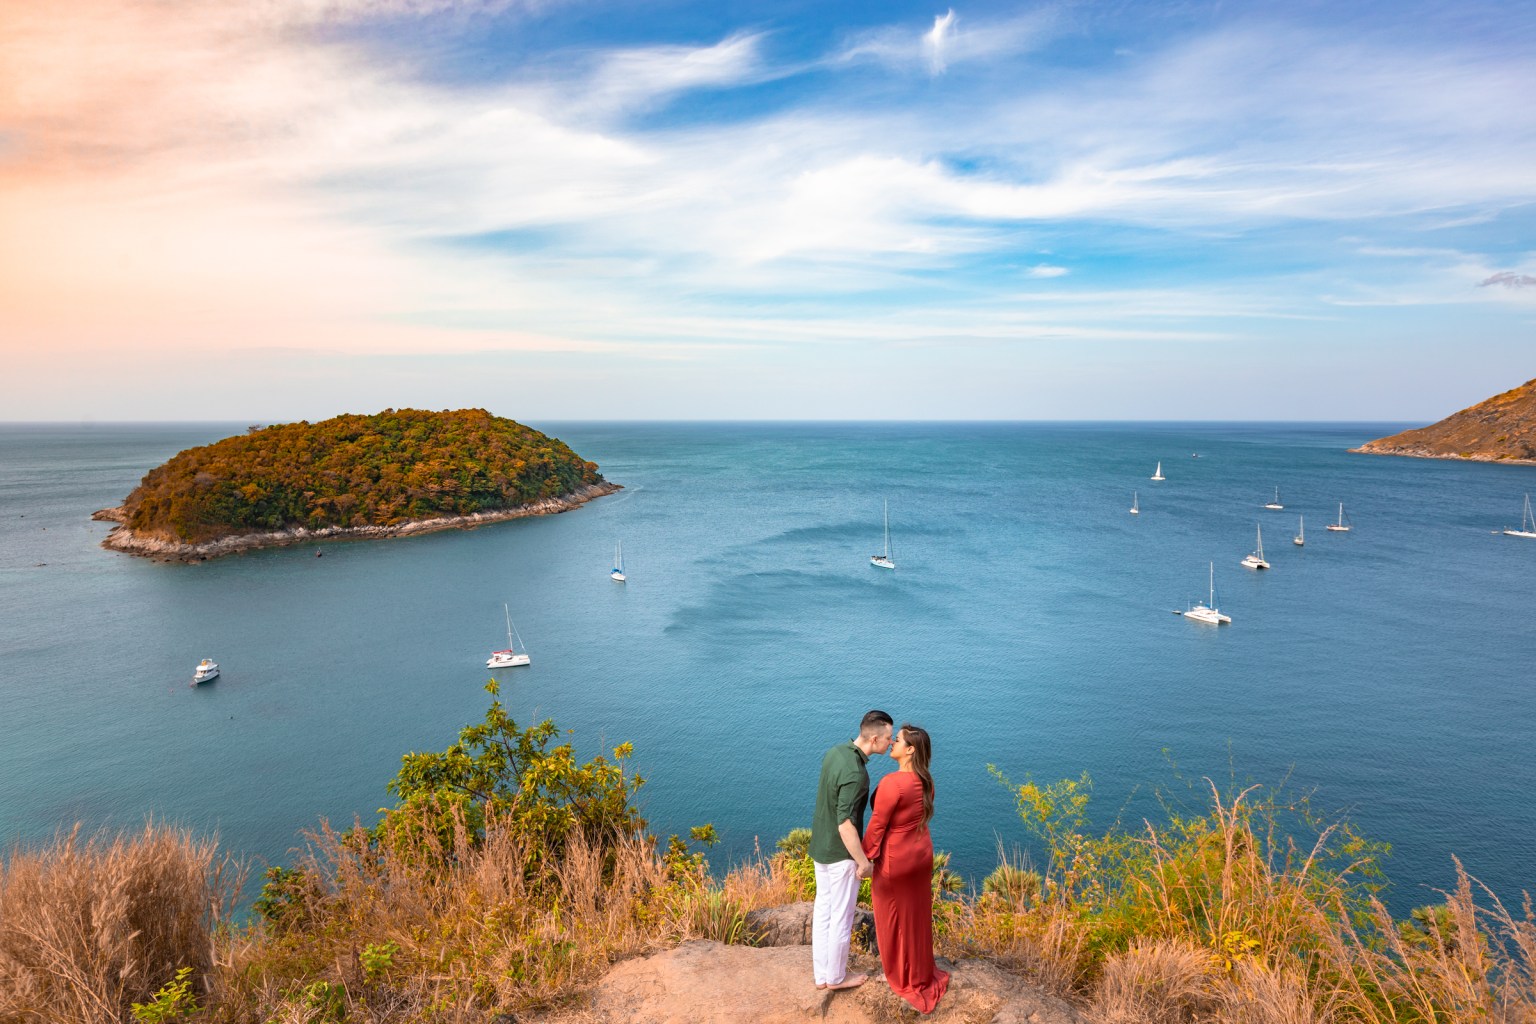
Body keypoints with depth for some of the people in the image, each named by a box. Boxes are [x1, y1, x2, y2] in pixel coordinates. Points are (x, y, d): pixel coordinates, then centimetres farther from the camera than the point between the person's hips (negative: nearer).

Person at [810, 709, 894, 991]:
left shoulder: (835, 752, -2)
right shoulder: (856, 774, -30)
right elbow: (845, 824, -31)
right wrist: (863, 861, -18)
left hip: (820, 846, 8)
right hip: (841, 853, -8)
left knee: (823, 909, 18)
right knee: (841, 916, 11)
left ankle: (822, 973, 32)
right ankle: (836, 976, 29)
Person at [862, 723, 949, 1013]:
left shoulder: (892, 783, -30)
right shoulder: (925, 781, -5)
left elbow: (877, 826, -22)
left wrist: (863, 857, -8)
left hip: (894, 860, -7)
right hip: (921, 854, 7)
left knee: (894, 920, 15)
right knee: (917, 916, 23)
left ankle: (901, 978, 33)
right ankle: (921, 973, 40)